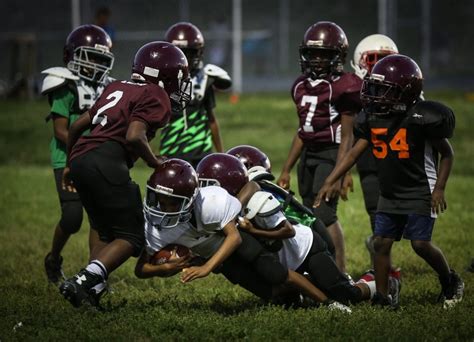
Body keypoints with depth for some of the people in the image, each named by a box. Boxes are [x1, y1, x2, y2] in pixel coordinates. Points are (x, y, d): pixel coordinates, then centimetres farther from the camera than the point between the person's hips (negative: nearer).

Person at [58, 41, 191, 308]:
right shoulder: (156, 98, 0)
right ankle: (84, 281, -19)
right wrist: (155, 162, 2)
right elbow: (134, 136, -15)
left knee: (108, 233, 19)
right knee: (132, 237, -2)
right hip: (106, 162, -8)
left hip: (80, 158, 8)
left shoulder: (118, 88, 24)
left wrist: (71, 165, 38)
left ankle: (90, 292, 5)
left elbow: (78, 125, 27)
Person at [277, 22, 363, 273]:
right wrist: (286, 170, 20)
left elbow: (347, 135, -11)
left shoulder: (344, 87, -9)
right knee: (310, 214, 7)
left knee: (324, 214, -16)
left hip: (331, 153, -8)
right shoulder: (302, 86, 14)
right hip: (308, 154, 8)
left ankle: (340, 272, -11)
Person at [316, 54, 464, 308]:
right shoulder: (372, 118, 0)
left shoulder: (421, 118, -18)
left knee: (420, 243, -8)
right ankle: (382, 297, 10)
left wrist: (439, 188, -13)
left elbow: (446, 154, -8)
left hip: (420, 192, -6)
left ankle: (450, 282, 17)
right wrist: (330, 182, -1)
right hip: (389, 194, 6)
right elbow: (354, 152, 4)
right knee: (381, 242, 1)